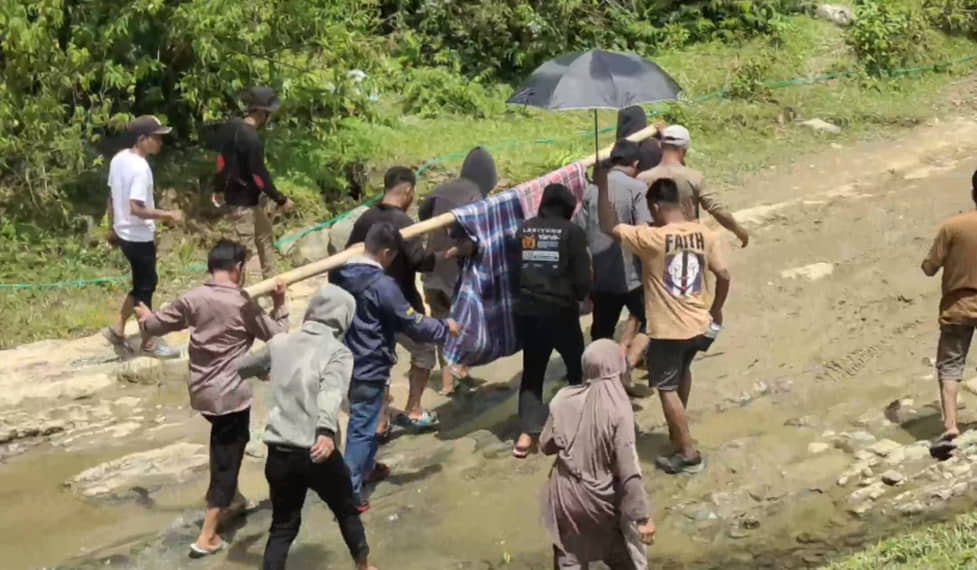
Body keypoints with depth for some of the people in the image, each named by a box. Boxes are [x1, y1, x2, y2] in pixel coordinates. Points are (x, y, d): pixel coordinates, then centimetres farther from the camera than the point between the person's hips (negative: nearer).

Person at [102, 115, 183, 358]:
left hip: (124, 233, 9)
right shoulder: (140, 168, -24)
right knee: (145, 287, 5)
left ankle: (117, 328, 25)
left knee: (142, 284, 21)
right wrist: (167, 215, -19)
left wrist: (113, 227, 21)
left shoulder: (118, 159, 3)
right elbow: (136, 208, -28)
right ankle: (149, 342, 17)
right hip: (139, 237, -9)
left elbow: (112, 197, 12)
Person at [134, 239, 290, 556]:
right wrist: (280, 304, 6)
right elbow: (278, 337, -5)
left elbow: (158, 324, 10)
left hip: (201, 391, 6)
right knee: (226, 457, 1)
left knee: (225, 444, 30)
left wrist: (146, 318, 31)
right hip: (231, 393, -5)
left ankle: (231, 498, 46)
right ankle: (206, 537, -1)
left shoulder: (192, 299, -2)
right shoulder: (243, 304, -13)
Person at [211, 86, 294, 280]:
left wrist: (218, 188, 23)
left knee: (265, 239, 22)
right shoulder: (251, 138, -27)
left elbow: (222, 160, 12)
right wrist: (281, 200, -15)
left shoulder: (230, 127, 2)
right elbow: (259, 175, -25)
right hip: (244, 202, -10)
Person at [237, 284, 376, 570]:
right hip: (318, 452, -3)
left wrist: (267, 372, 49)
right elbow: (331, 392, -25)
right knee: (347, 512, 22)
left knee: (283, 526, 16)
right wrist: (326, 432, -41)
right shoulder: (338, 352, -5)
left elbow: (241, 367, 26)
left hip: (279, 452, 3)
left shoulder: (280, 343, 9)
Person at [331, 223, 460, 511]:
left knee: (363, 421, 26)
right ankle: (350, 493, 4)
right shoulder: (382, 285, -23)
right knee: (362, 428, 0)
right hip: (369, 369, -8)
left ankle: (366, 468, 44)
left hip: (345, 362, 8)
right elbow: (413, 324, -18)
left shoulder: (340, 275, 1)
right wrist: (445, 327, -2)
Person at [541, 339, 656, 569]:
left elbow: (546, 445, 4)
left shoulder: (564, 399, -9)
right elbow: (628, 470, -22)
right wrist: (642, 517, -15)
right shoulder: (618, 408, -21)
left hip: (566, 496, 4)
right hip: (603, 500, -4)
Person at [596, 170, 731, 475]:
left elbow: (610, 227, -13)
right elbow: (724, 276, 0)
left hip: (667, 329, -6)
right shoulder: (704, 233, -5)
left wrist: (602, 187, -6)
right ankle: (677, 431, 46)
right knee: (682, 371, 30)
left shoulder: (652, 238, -20)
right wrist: (716, 309, 16)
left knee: (667, 388, 7)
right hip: (698, 324, 6)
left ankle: (688, 453, 8)